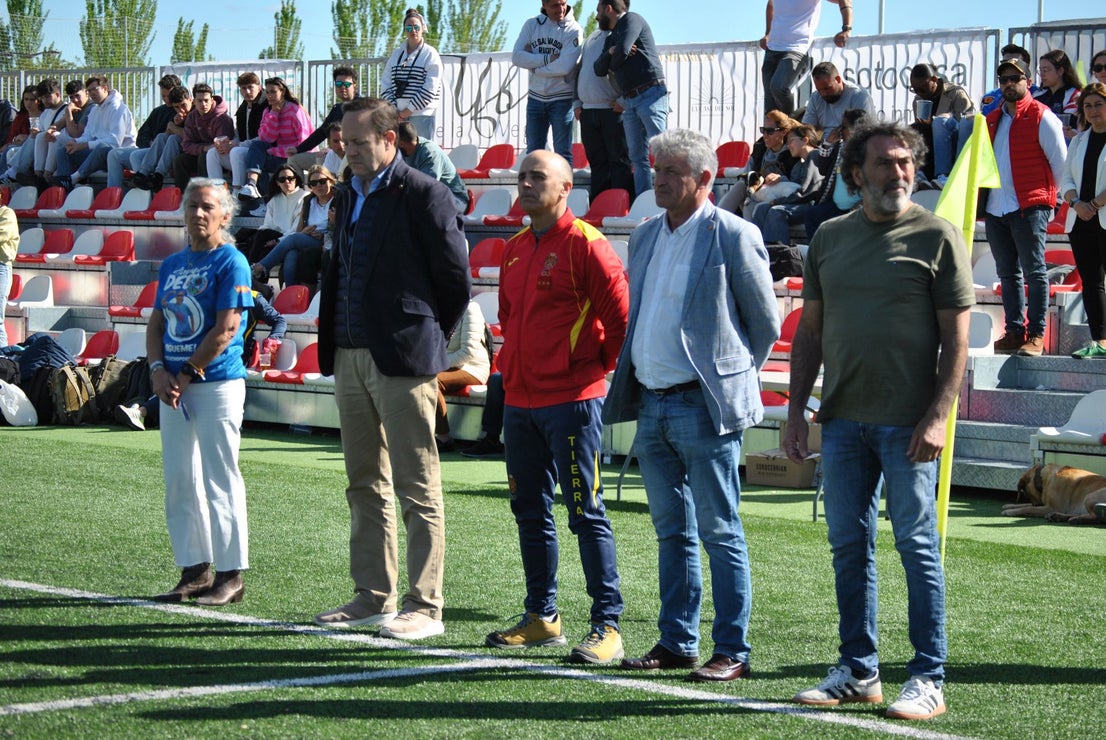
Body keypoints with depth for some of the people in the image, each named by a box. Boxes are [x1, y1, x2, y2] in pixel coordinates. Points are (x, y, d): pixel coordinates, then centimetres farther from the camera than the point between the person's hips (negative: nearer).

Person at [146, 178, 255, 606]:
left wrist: (187, 374, -13)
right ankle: (194, 570, 15)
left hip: (218, 383, -7)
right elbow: (157, 323, 14)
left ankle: (231, 574, -1)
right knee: (179, 482, 8)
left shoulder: (231, 263, -6)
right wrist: (158, 371, -3)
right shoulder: (172, 264, 16)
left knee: (220, 481, -6)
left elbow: (226, 328, -13)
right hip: (172, 386, 7)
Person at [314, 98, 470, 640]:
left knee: (417, 488, -4)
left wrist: (428, 337, 2)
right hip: (350, 357, 8)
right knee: (366, 485, 12)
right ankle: (372, 596, 20)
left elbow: (457, 280, -6)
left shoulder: (424, 196, -9)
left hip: (402, 360, -8)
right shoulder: (347, 198, 16)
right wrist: (333, 346, 14)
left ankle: (424, 606, -1)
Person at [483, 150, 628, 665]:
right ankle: (541, 618, 22)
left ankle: (607, 626, -4)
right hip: (519, 401, 8)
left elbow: (622, 315, -11)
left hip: (571, 399, -8)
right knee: (529, 511, 12)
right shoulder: (514, 250, 14)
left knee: (586, 514, -7)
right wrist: (511, 369, 16)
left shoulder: (585, 245, -10)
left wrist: (600, 369, -4)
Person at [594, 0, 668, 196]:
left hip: (650, 95, -9)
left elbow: (622, 51, -14)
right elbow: (599, 69, 12)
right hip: (629, 101, 9)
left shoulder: (631, 20, 0)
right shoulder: (610, 39, 24)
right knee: (638, 156, 3)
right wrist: (610, 53, -6)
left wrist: (613, 65, 6)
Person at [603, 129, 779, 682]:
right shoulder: (646, 237, 13)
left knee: (720, 533, -2)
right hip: (652, 405, 7)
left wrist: (731, 382, 2)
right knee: (671, 532, 13)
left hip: (703, 407, -7)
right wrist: (630, 389, 14)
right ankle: (676, 643, 20)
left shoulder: (733, 237, -8)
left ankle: (732, 652, 2)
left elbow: (766, 324, -3)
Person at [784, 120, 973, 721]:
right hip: (843, 418, 5)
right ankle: (858, 671, 19)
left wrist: (938, 415, -15)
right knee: (849, 546, 9)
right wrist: (796, 411, 9)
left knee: (917, 547, -2)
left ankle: (928, 678, 3)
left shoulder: (936, 237, -3)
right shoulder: (829, 238, 11)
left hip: (907, 423, -5)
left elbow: (956, 337, -6)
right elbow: (809, 331, 15)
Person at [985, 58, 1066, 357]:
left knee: (1034, 271, -7)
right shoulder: (992, 120, 16)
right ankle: (1014, 332, 14)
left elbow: (1060, 162, -1)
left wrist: (1051, 198, 4)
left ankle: (1036, 335, -7)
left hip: (1029, 207, -7)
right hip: (995, 209, 7)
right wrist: (980, 202, 16)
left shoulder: (1042, 118, -4)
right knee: (1008, 274, 9)